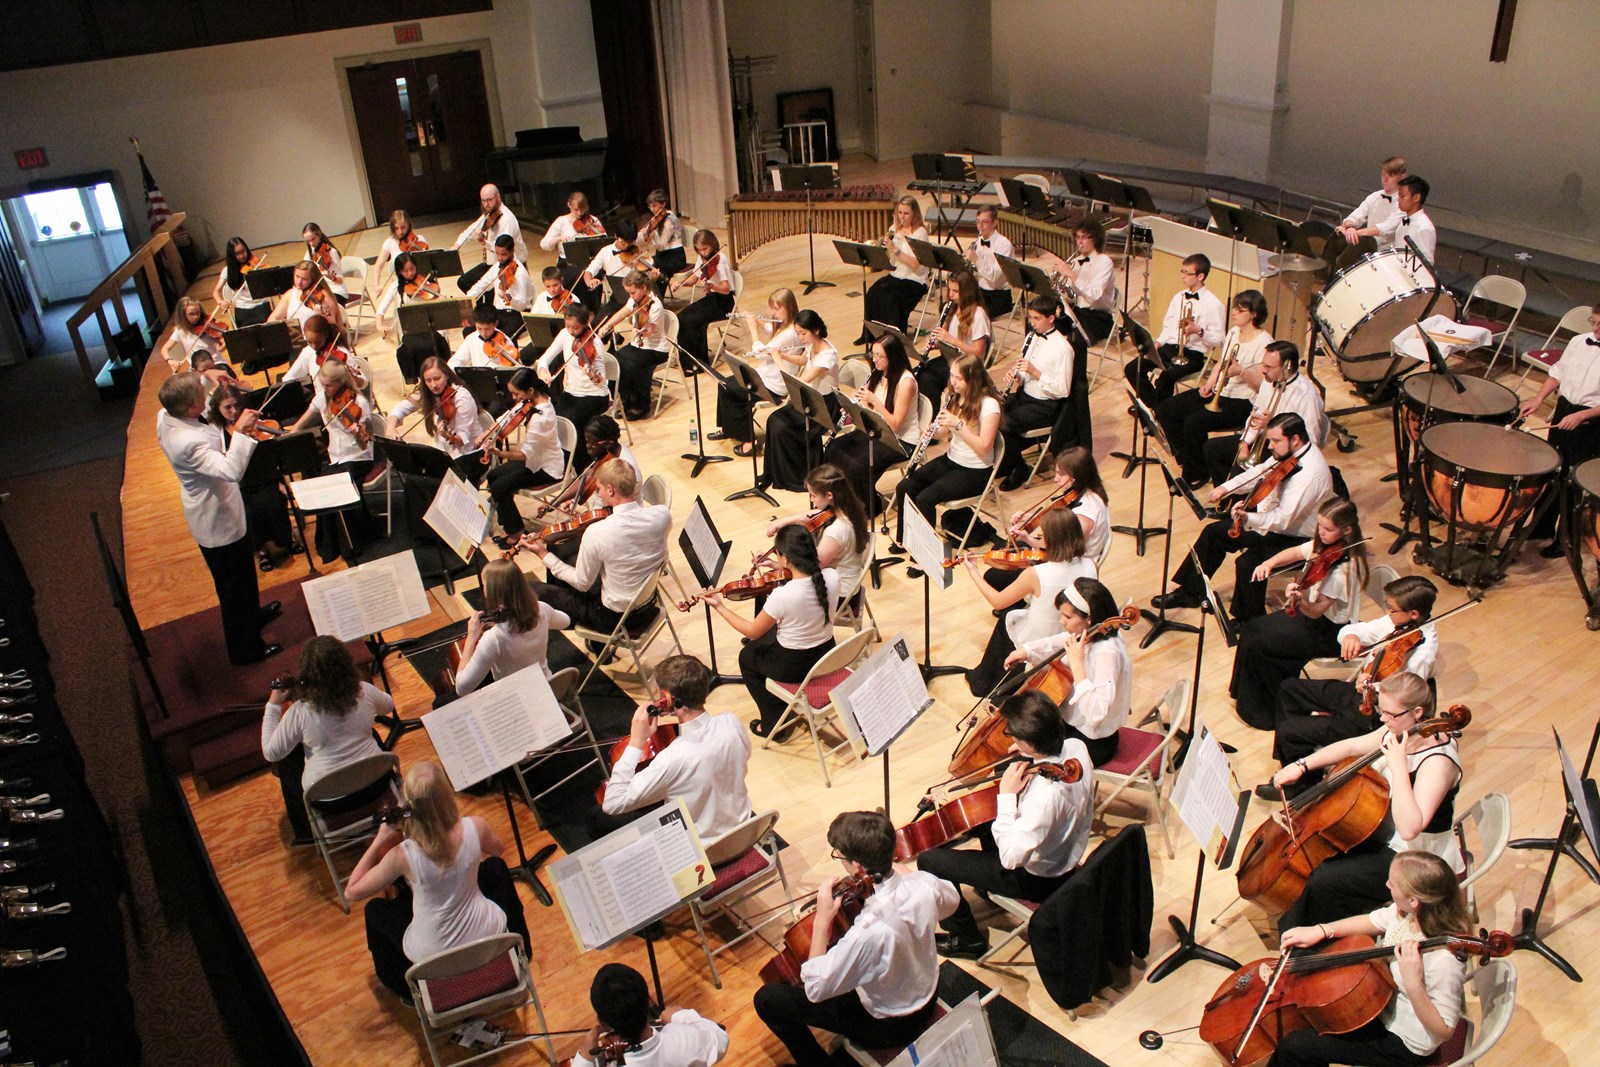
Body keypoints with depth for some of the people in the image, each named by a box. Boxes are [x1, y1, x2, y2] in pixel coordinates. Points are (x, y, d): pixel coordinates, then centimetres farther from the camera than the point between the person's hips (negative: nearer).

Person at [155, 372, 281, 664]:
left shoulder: (164, 417, -11)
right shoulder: (189, 442, -40)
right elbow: (231, 470, -51)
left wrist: (205, 376, -1)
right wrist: (240, 432, -48)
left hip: (207, 513, 10)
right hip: (219, 521, -9)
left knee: (242, 574, 32)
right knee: (234, 585, 12)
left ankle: (253, 615, 56)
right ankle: (245, 648, 30)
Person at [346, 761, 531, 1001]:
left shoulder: (403, 855, -28)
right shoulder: (474, 828, -23)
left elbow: (351, 893, -13)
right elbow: (499, 848, 2)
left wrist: (379, 841, -10)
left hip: (432, 955, -2)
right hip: (489, 937, 2)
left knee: (374, 911, 26)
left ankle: (408, 990, 42)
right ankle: (518, 952, 48)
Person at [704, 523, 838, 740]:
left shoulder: (782, 595, -33)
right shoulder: (831, 576, -18)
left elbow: (752, 631, -16)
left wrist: (720, 607, -6)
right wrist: (783, 568, 4)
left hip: (794, 667, -5)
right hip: (826, 656, 5)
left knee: (747, 657, 26)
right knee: (772, 630, 32)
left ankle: (774, 724, 29)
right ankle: (788, 700, 39)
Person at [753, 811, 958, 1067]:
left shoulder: (868, 932, -41)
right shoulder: (923, 882, -23)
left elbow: (815, 990, -27)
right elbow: (952, 900, 5)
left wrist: (822, 921, -24)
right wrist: (898, 870, 0)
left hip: (890, 1027, -7)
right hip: (928, 998, 7)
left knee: (767, 999, -1)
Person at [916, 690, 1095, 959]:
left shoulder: (1045, 795, -41)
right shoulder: (1076, 747, -17)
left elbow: (1011, 857, -34)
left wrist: (1006, 796, -32)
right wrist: (1026, 756, -11)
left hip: (1037, 877, -8)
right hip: (1065, 854, 9)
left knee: (930, 861, -3)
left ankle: (967, 938, 16)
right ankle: (991, 885, 49)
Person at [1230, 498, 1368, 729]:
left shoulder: (1345, 567, -28)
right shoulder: (1324, 544, -6)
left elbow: (1316, 611, -29)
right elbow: (1294, 553, 9)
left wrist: (1301, 600, -50)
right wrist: (1269, 563, -11)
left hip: (1331, 631, -9)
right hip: (1312, 610, 9)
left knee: (1257, 645, -14)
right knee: (1251, 629, 3)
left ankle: (1268, 710, 6)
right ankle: (1248, 695, 19)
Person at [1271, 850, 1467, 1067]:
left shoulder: (1444, 959, -37)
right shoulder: (1405, 911, -14)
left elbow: (1444, 1031, -28)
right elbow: (1371, 922, 8)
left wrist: (1413, 984, -42)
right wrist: (1320, 931, -4)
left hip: (1405, 1044, -8)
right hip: (1382, 1003, 8)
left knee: (1295, 1046, -5)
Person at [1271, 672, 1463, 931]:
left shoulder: (1438, 761, -32)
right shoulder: (1399, 731, -7)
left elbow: (1409, 828, -42)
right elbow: (1352, 747, 10)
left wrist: (1399, 766, -42)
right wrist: (1302, 766, 2)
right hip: (1386, 831, 9)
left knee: (1322, 881, -17)